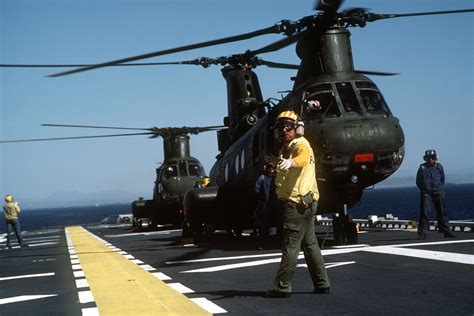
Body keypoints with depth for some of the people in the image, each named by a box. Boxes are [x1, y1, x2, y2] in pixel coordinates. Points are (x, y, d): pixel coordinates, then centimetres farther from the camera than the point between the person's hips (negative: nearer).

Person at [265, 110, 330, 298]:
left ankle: (282, 288, -3)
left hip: (296, 203, -11)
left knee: (290, 246, -7)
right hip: (304, 204, 11)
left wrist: (290, 162, -57)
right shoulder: (287, 147, 17)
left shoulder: (300, 145, -14)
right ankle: (322, 284, 22)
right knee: (309, 244, 15)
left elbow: (302, 158, -38)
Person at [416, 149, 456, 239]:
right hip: (426, 192, -1)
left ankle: (446, 231, 7)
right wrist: (423, 189, 7)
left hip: (438, 192, 2)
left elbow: (442, 179, 19)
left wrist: (440, 188, 12)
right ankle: (423, 233, -1)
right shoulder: (422, 167, 4)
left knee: (442, 211, 2)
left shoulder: (439, 166, 8)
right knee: (424, 212, -4)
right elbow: (418, 181, 12)